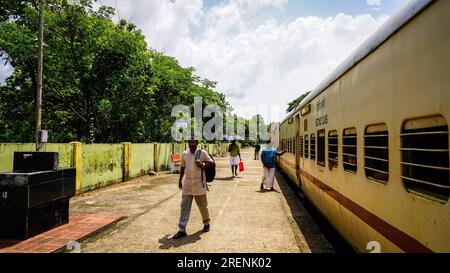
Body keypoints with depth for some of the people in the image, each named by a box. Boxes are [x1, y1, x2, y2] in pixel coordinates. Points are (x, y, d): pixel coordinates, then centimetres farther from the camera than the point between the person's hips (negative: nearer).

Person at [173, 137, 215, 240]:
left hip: (199, 184, -3)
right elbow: (182, 168, 15)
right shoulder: (184, 154, 6)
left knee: (202, 206, 11)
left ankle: (206, 223, 35)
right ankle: (182, 230, 7)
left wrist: (203, 164, -19)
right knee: (184, 207, 1)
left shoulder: (202, 153, -5)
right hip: (187, 184, 3)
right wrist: (180, 180, 15)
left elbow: (211, 162, 0)